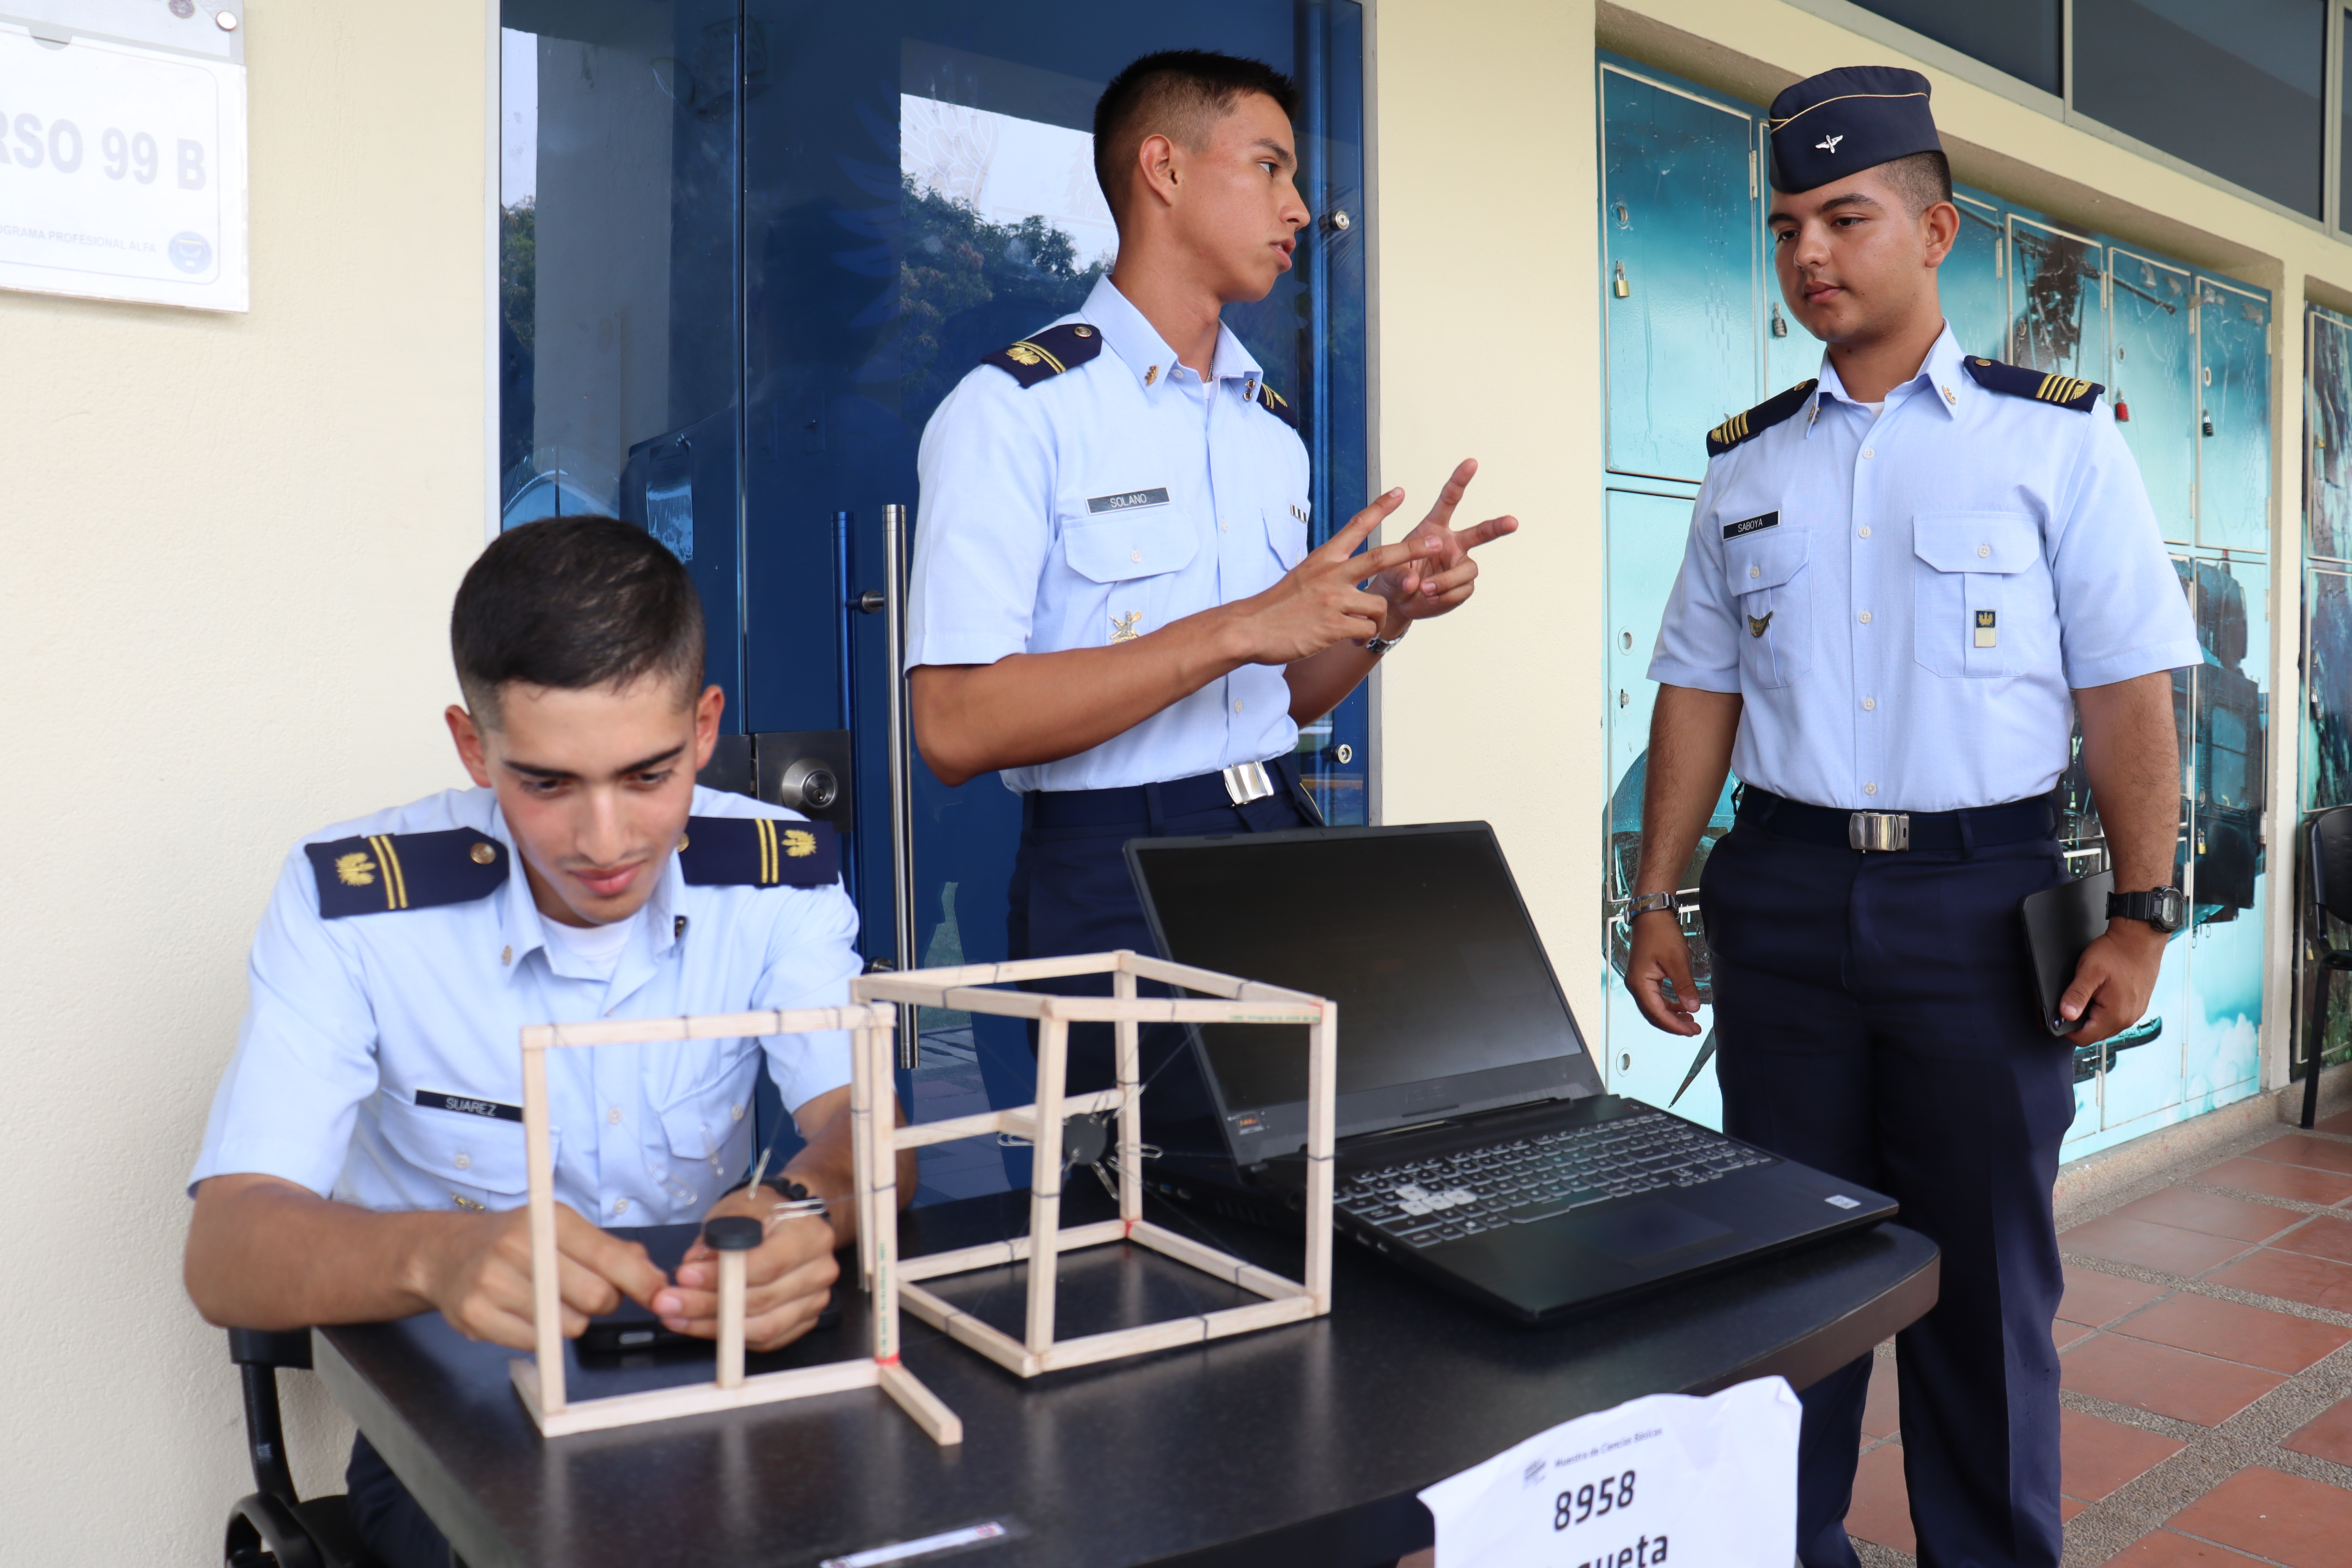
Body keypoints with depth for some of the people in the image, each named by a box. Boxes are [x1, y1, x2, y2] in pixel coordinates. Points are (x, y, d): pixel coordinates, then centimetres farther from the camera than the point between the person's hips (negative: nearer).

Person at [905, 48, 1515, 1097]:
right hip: (1113, 882, -6)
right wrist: (1234, 630, -21)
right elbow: (956, 727, -19)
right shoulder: (1016, 408, -9)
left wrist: (1389, 608, 0)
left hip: (1282, 846, 6)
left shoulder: (1272, 423, 15)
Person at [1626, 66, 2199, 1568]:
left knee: (1987, 1275, 8)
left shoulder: (2057, 436, 0)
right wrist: (1657, 900, 5)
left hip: (1981, 894, -2)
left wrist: (2142, 911, -9)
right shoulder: (1749, 461, 10)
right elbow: (1699, 691, 10)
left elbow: (2127, 693, -2)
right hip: (1783, 893, 3)